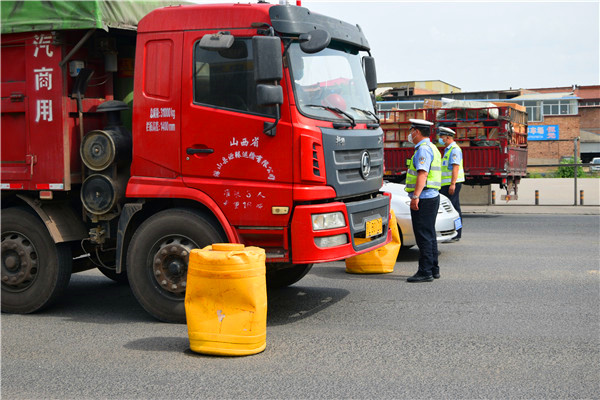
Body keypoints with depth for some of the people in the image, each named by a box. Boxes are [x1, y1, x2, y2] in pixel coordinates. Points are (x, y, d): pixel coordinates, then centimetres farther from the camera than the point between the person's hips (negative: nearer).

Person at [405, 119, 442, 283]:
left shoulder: (423, 149, -13)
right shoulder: (432, 148, 20)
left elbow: (423, 173, -24)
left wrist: (415, 196, -28)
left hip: (423, 199, -11)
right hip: (432, 196, 11)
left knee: (423, 236, -8)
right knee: (429, 235, 15)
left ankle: (425, 272, -7)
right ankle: (434, 269, 20)